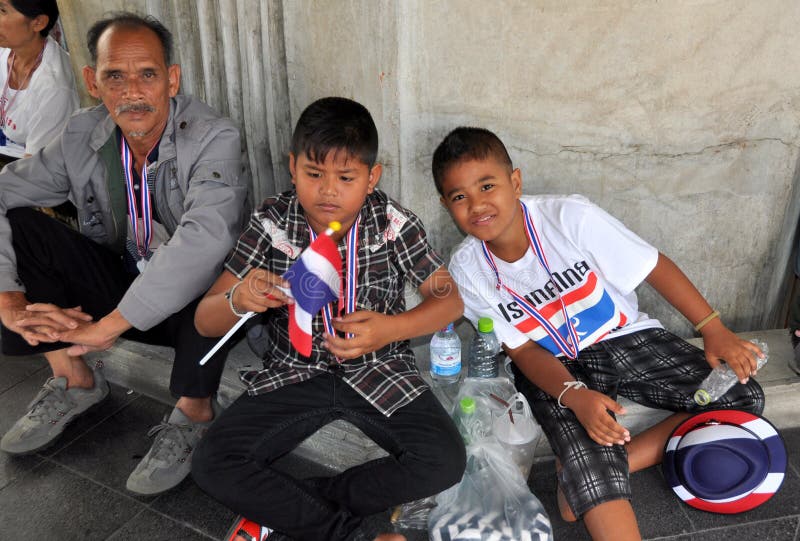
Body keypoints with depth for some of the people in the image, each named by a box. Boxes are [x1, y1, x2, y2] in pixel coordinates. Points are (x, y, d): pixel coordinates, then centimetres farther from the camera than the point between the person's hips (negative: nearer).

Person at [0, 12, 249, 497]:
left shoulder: (214, 137, -23)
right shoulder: (83, 135, -6)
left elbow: (205, 238, -39)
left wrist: (106, 327, -37)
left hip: (197, 305, -5)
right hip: (120, 286, 5)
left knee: (209, 268, -39)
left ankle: (195, 413, -12)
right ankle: (73, 380, 4)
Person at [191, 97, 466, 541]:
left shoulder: (394, 224, -10)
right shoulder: (271, 224, -9)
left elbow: (449, 300, -5)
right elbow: (205, 321, -6)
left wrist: (389, 329, -24)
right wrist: (239, 300, -31)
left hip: (378, 371, 0)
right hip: (293, 373, 1)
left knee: (445, 462, -20)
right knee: (212, 465, -17)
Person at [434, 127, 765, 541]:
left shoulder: (570, 216, -20)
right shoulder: (467, 270, -14)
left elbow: (654, 266, -10)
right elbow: (521, 349, -11)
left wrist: (713, 329, -14)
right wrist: (574, 396, -28)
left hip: (624, 338, 3)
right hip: (551, 367, -2)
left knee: (743, 397, -13)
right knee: (587, 452, -32)